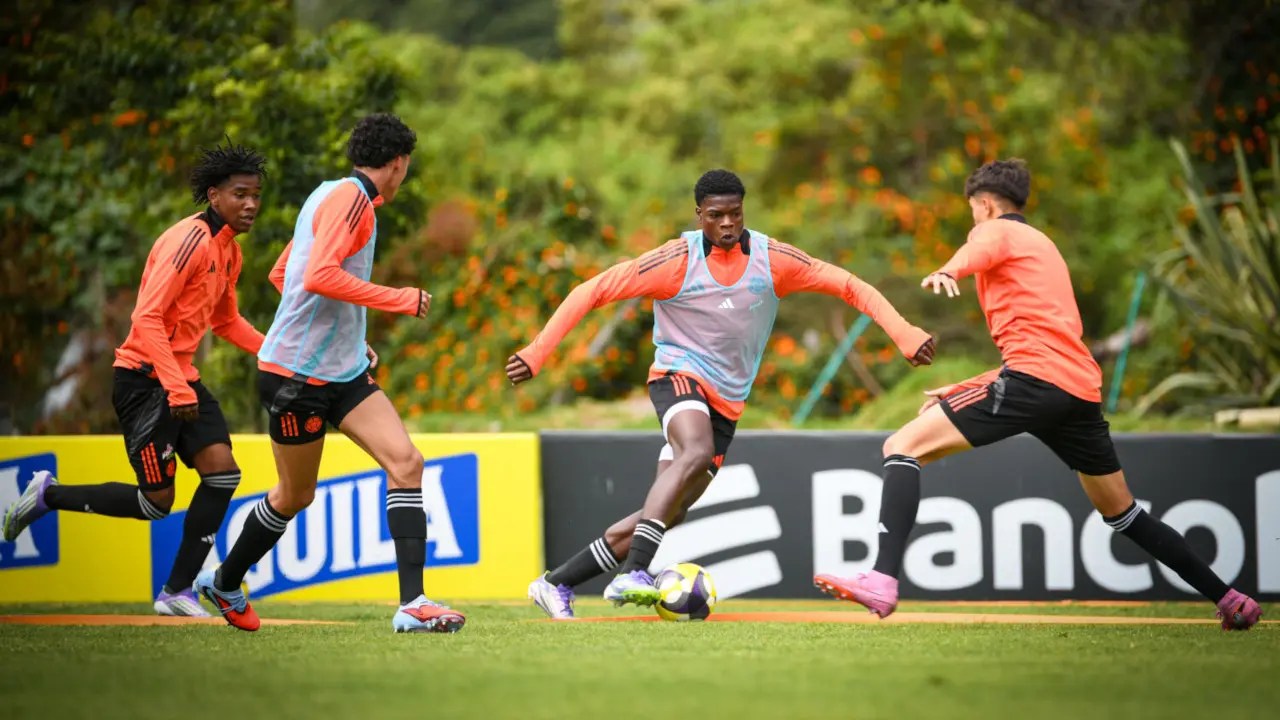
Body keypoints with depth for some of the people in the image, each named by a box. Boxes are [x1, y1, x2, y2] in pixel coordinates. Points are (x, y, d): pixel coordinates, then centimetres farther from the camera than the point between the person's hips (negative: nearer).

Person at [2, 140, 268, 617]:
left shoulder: (229, 251, 11)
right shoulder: (189, 240, -18)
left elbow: (226, 322, 27)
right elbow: (147, 318, -24)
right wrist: (177, 391, -26)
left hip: (182, 378, 9)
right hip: (145, 377, -9)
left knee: (222, 471, -9)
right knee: (157, 501, -7)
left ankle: (178, 591, -2)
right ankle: (48, 495, 14)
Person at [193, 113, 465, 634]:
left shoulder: (331, 195, 14)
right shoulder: (351, 198, -15)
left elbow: (281, 273, 23)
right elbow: (319, 277, -29)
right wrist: (398, 300, -23)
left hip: (344, 371, 9)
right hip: (297, 375, -9)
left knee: (405, 462, -9)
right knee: (295, 495, 7)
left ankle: (411, 604, -15)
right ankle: (224, 582, 31)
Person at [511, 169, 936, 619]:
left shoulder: (772, 259, -4)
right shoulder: (677, 261, -12)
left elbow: (849, 286, 1)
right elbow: (592, 292, -10)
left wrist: (905, 335, -9)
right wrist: (537, 354, -16)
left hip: (727, 403, 4)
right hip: (679, 376, -4)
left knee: (667, 514, -3)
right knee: (697, 454, -37)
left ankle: (556, 584, 8)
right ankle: (632, 575, -43)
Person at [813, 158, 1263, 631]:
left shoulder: (996, 231, 9)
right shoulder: (1044, 247, 34)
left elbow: (972, 254, -19)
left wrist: (945, 274, -43)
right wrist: (961, 391, 35)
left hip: (1035, 376, -8)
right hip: (1083, 386, 9)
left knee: (903, 446, -10)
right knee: (1122, 512, 25)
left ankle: (882, 581, -29)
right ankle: (1229, 599, 28)